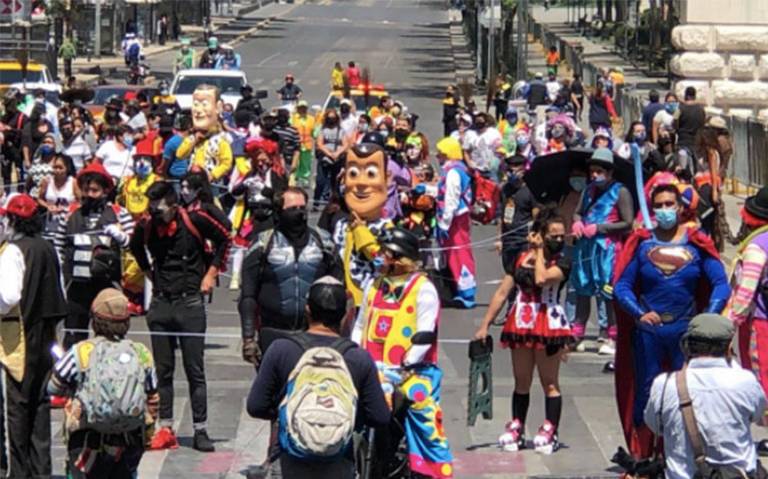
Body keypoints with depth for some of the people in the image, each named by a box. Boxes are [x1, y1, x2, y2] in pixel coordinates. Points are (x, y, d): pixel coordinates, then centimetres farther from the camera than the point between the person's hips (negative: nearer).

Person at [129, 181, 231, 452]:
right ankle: (165, 429, 8)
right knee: (162, 370, 5)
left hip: (190, 304, -3)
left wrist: (212, 272, 2)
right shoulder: (146, 227, 0)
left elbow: (224, 237, 5)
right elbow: (135, 247, 23)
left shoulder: (194, 221, -10)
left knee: (195, 371, -1)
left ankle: (200, 431, 2)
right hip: (160, 305, 3)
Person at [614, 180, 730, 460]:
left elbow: (721, 284, -4)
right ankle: (642, 455, 13)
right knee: (646, 390, 6)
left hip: (686, 328, -1)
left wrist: (709, 316, -20)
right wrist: (640, 313, -19)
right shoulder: (642, 243, 3)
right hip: (648, 329, 1)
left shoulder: (697, 243, 1)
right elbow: (621, 286, -2)